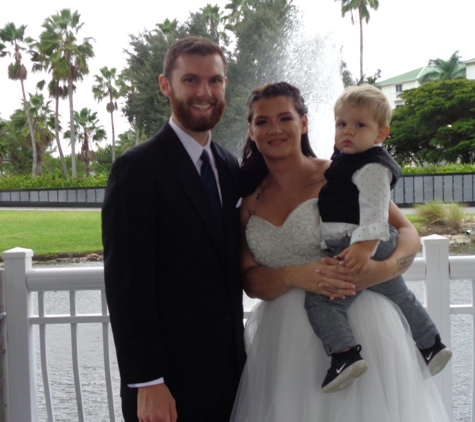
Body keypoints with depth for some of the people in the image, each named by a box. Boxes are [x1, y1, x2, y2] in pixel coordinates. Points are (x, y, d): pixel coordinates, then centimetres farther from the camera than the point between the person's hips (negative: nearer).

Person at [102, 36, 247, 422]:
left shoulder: (230, 167, 10)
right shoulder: (137, 167, -12)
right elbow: (126, 284, -16)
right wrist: (146, 383, -18)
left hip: (228, 371, 6)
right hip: (167, 380, -6)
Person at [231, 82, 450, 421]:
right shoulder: (249, 202, 8)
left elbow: (409, 234, -3)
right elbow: (250, 280, 2)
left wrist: (382, 269, -24)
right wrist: (295, 276, -18)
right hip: (283, 340, 3)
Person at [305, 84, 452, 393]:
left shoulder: (371, 167, -15)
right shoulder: (348, 159, 16)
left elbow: (374, 208, -28)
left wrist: (365, 245, -38)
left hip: (359, 248, -11)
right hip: (381, 248, 11)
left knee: (320, 298, -21)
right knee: (398, 294, 27)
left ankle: (345, 353, -33)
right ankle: (431, 344, 41)